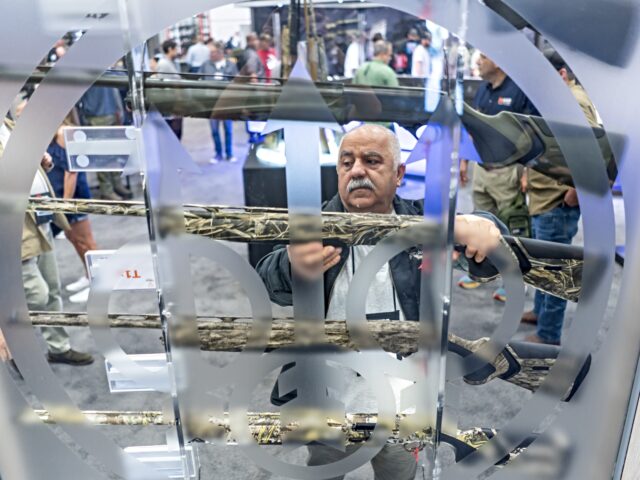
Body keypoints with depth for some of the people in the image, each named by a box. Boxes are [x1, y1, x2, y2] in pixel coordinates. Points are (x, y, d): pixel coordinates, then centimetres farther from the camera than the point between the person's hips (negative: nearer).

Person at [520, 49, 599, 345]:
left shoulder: (575, 102, -17)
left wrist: (577, 190, -20)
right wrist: (530, 174, 17)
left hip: (558, 202, -10)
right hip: (543, 198, 10)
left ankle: (549, 335, 9)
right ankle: (541, 310, 40)